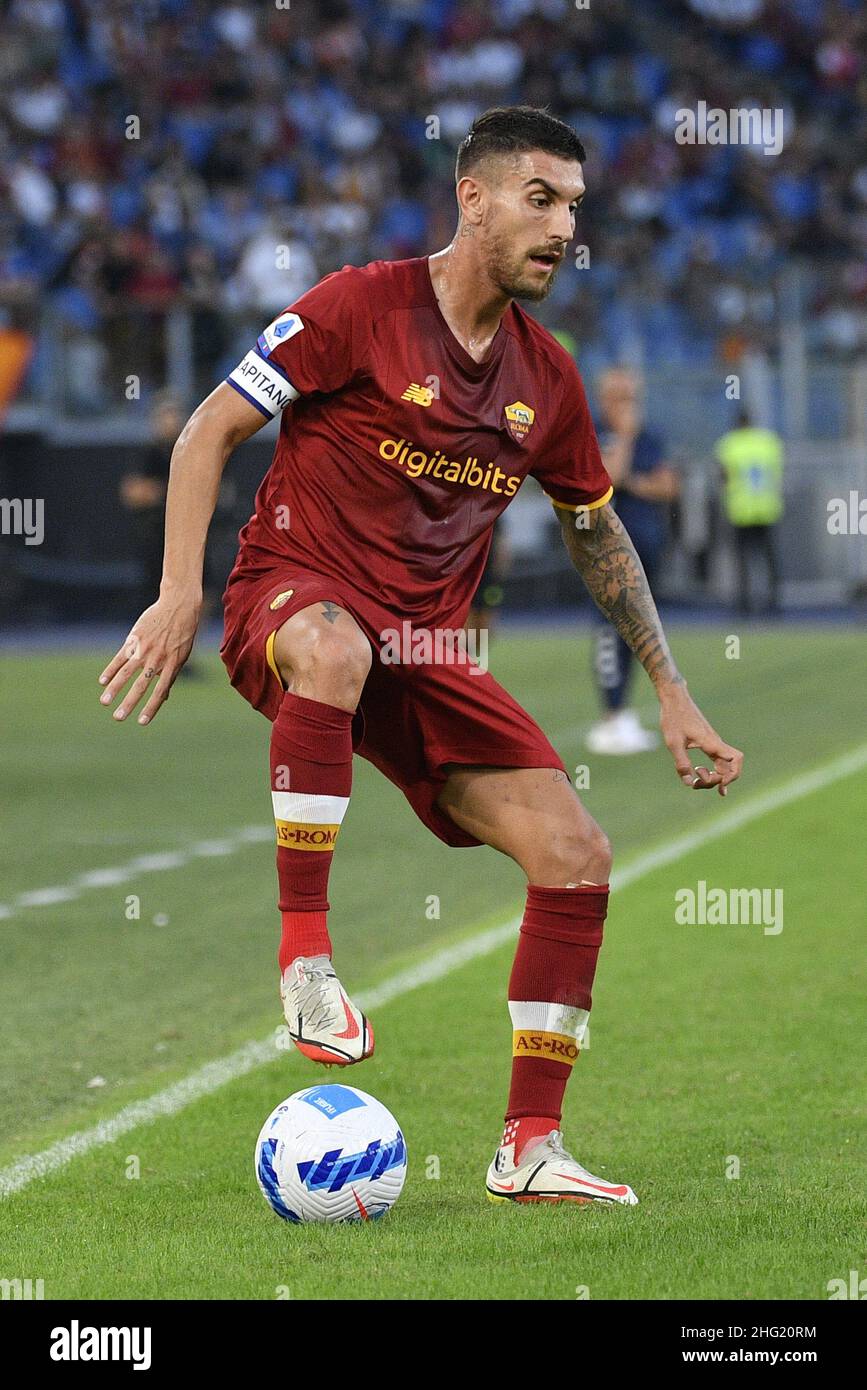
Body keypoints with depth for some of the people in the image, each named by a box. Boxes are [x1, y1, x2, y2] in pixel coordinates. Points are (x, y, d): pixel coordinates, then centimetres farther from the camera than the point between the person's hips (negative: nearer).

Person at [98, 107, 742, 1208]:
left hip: (425, 651, 6)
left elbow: (598, 537, 23)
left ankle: (530, 1147, 1)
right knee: (336, 643, -44)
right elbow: (210, 430, -6)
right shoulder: (362, 307, -8)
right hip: (291, 595, -6)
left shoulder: (546, 378, 9)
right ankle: (304, 952, -34)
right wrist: (179, 598, -16)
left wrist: (670, 693, 20)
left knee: (578, 857, -9)